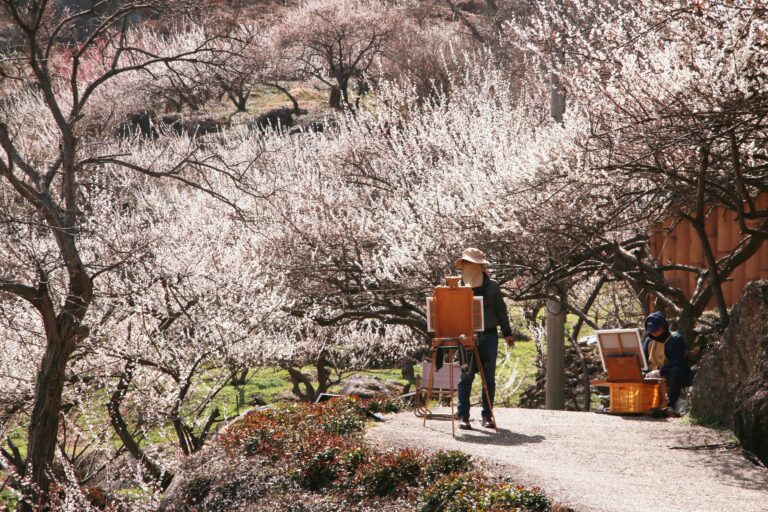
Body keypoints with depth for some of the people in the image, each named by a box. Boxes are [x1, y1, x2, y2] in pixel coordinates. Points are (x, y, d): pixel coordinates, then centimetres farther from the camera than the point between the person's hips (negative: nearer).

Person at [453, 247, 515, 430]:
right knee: (466, 376, -4)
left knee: (489, 377, 4)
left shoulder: (492, 287, 5)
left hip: (488, 335, 1)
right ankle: (463, 415, 1)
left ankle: (487, 416, 10)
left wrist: (507, 333, 4)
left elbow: (501, 310, 7)